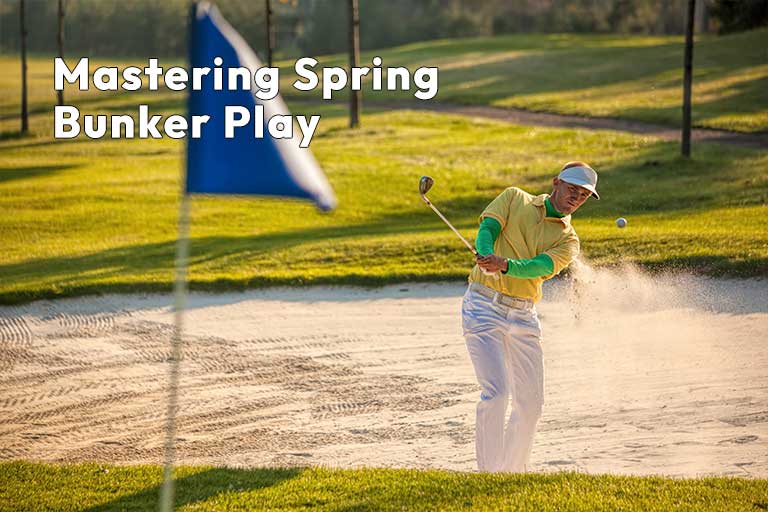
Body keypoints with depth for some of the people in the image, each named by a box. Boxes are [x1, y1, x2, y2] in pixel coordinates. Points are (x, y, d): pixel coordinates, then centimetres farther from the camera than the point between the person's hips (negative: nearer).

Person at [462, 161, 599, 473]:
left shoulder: (567, 241, 8)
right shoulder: (514, 199, 7)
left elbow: (541, 267, -12)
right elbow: (487, 228, -9)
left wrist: (505, 265, -33)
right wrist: (487, 255, -32)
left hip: (524, 318, 4)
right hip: (484, 306, -4)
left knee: (531, 403, 7)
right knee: (496, 392, -17)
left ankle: (514, 470, 27)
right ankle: (489, 473, -13)